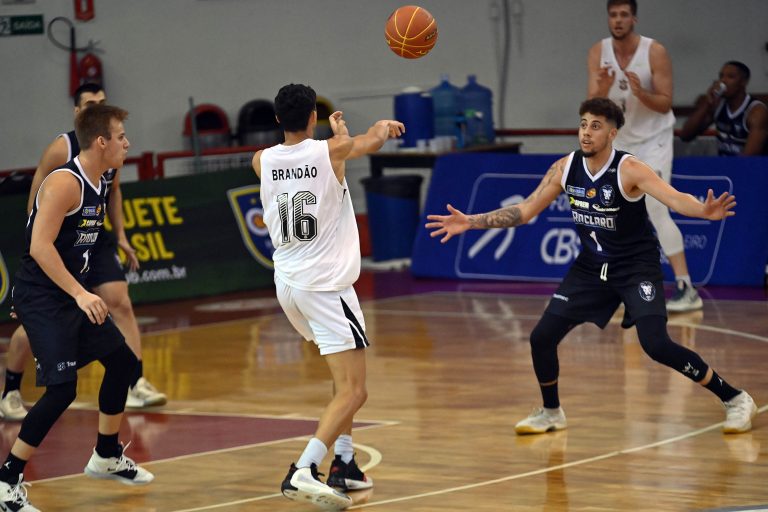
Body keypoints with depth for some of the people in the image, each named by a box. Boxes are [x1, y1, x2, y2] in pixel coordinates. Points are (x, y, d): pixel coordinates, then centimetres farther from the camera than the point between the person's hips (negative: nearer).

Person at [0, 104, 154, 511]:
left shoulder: (99, 185, 9)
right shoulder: (64, 183, -20)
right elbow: (40, 246, -28)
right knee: (61, 389, -17)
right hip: (40, 297, -10)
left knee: (121, 361, 17)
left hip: (72, 294, 10)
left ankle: (106, 457, 33)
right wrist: (80, 294, -33)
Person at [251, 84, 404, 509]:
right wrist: (385, 126, 40)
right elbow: (373, 142, 16)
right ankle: (302, 472, -25)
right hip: (326, 286, -7)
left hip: (287, 283, 7)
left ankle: (343, 464, 25)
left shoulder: (262, 162, 2)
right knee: (353, 392, -8)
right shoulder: (332, 151, -8)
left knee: (346, 374, 26)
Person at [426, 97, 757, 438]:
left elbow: (675, 198, -35)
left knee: (656, 345, -21)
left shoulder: (629, 170, -22)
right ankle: (551, 412, 24)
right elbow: (524, 211, 2)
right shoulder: (565, 168, -6)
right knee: (542, 337, -2)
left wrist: (704, 211, -57)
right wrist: (471, 222, -5)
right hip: (591, 267, 6)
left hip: (637, 266, -5)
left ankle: (735, 400, -6)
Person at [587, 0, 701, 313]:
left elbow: (665, 104, -15)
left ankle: (686, 289, -24)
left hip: (654, 138, -5)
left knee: (655, 208, -20)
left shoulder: (655, 53, -17)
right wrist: (602, 90, -33)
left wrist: (641, 93, -34)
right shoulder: (598, 54, -7)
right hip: (620, 140, 5)